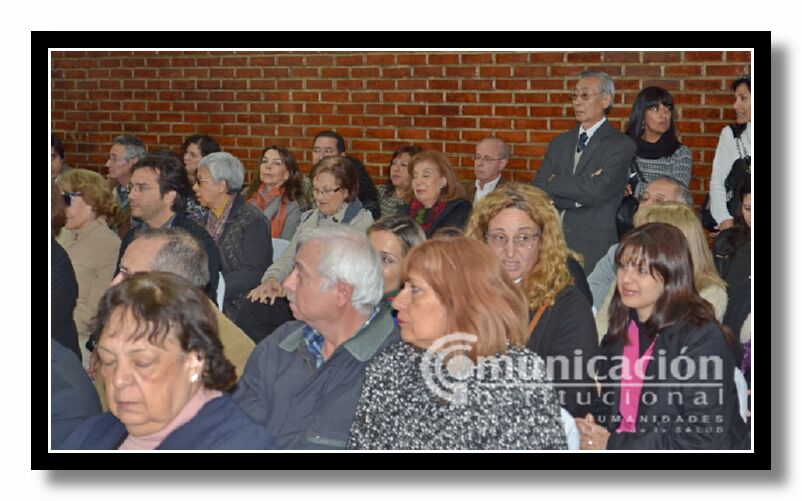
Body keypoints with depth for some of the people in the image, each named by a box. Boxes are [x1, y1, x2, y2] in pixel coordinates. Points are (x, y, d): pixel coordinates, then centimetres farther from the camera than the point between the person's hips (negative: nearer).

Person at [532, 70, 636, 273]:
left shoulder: (622, 145, -2)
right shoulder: (559, 143, 16)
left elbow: (596, 190, -15)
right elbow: (536, 191, 5)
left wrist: (554, 183, -1)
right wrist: (577, 198, -9)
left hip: (593, 249, -4)